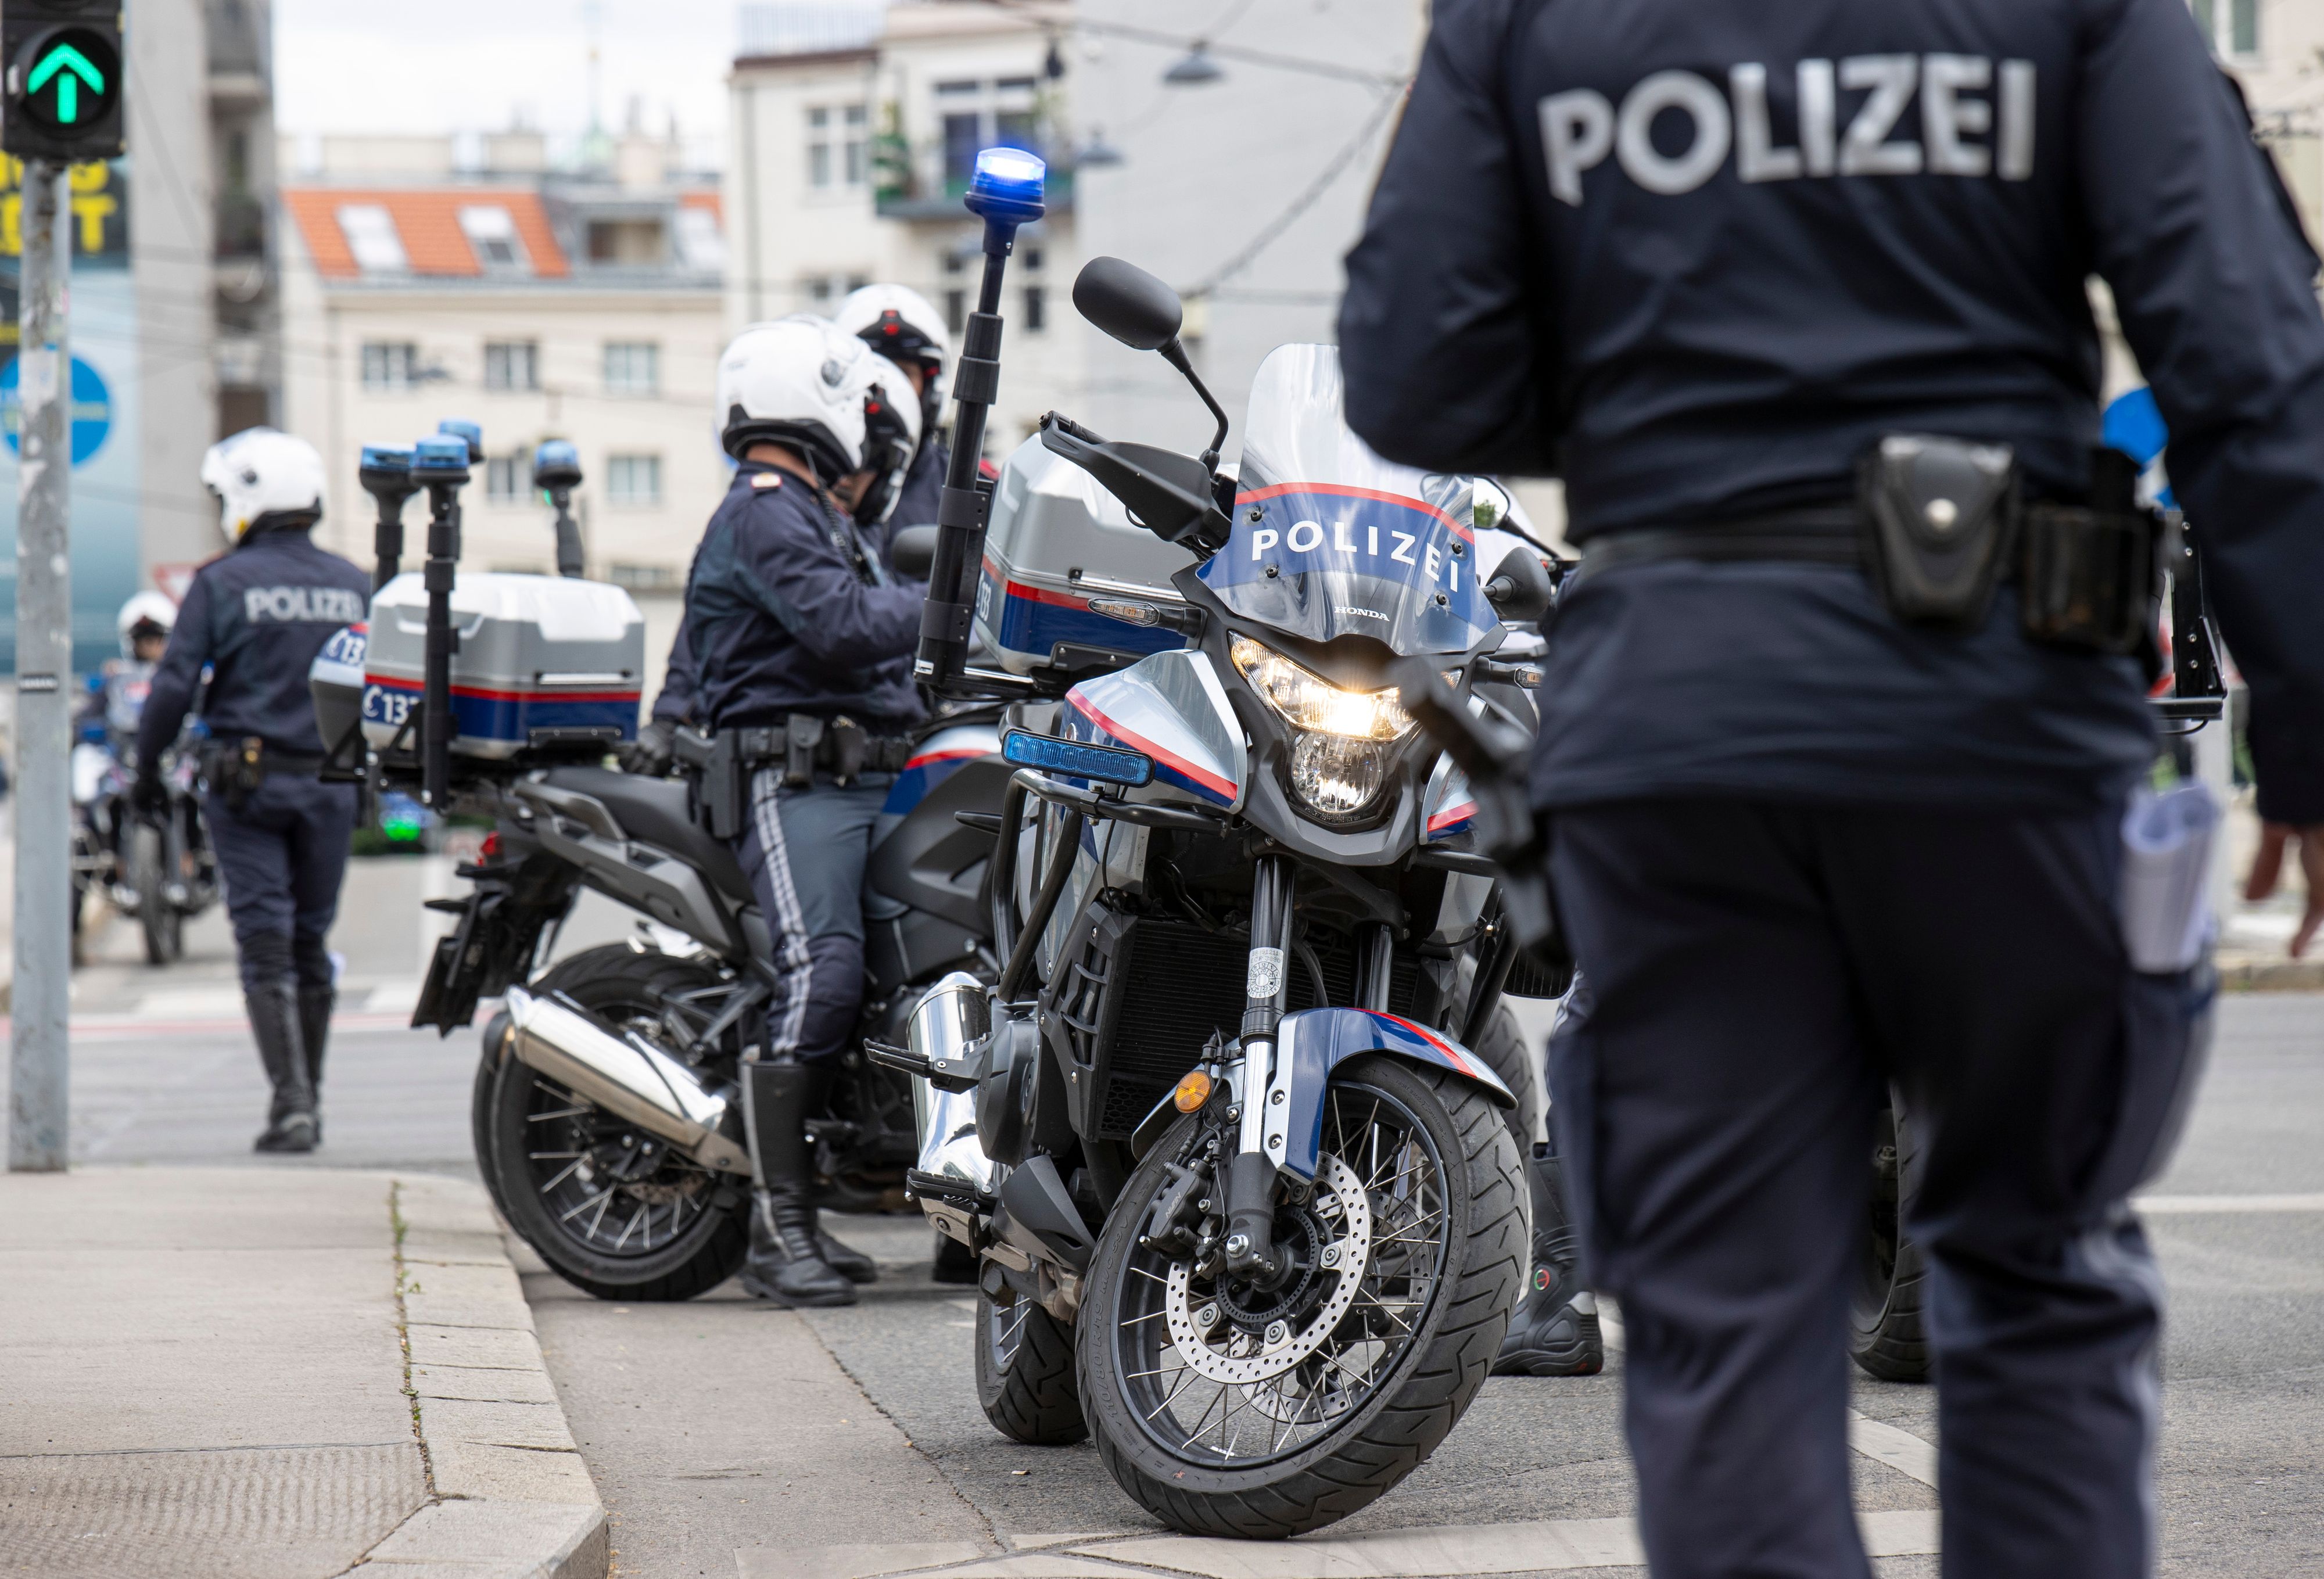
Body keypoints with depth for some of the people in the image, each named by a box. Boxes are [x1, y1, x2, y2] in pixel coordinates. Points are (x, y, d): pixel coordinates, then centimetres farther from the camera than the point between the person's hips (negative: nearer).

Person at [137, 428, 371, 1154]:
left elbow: (174, 685, -9)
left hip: (246, 778, -4)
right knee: (311, 942, 13)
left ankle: (291, 1103, -13)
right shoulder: (353, 585, 7)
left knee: (266, 945, -4)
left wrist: (146, 767, 2)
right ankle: (306, 1100, 19)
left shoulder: (223, 583, -5)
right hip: (330, 783, 4)